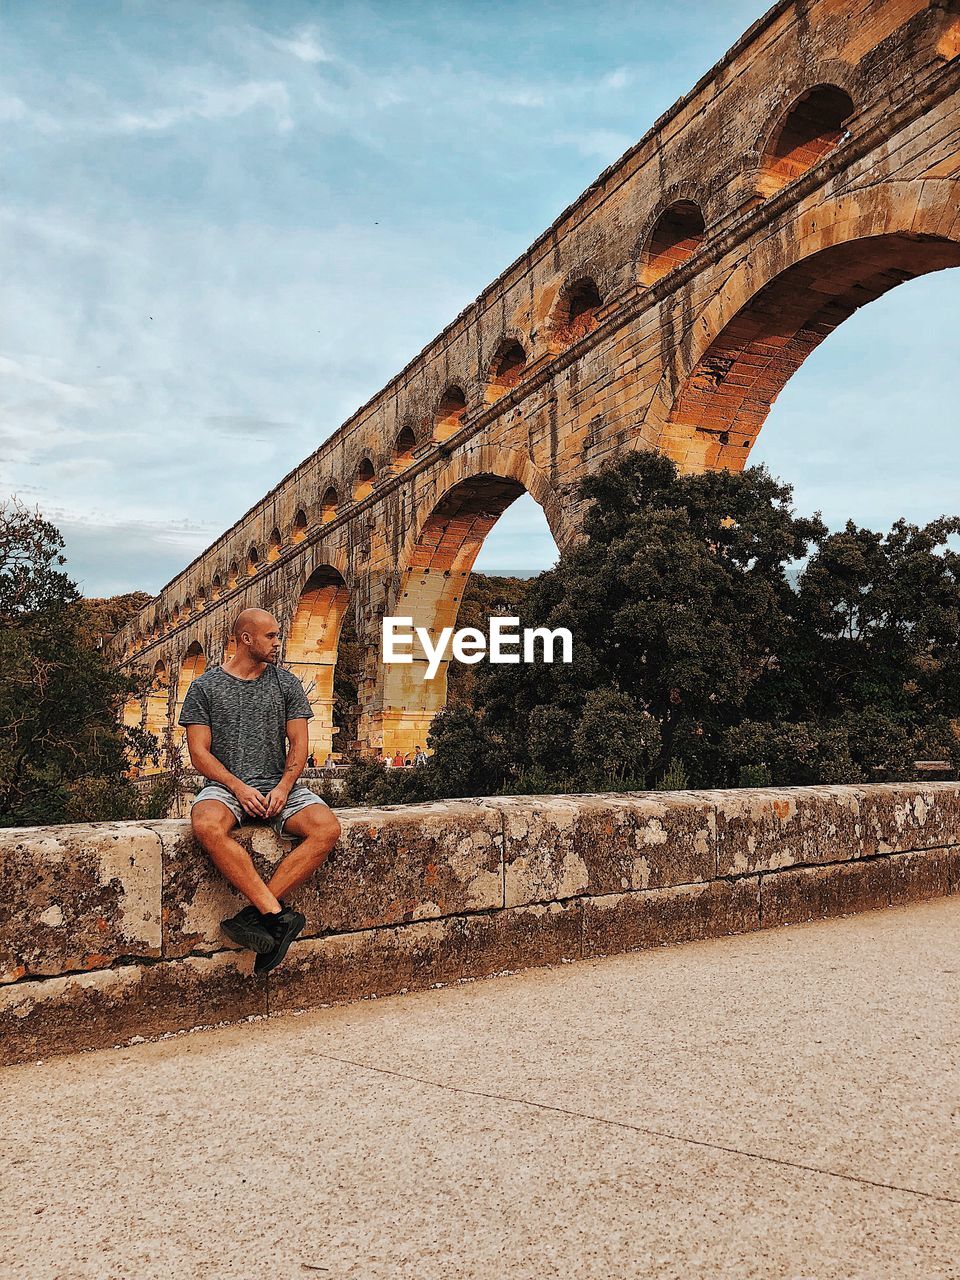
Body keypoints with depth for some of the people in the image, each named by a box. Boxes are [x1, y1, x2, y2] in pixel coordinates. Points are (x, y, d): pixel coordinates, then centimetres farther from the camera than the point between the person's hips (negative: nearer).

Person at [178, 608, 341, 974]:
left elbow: (299, 744, 7)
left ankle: (255, 913, -28)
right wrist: (239, 787, -15)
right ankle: (278, 915, -35)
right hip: (225, 784, -2)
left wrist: (283, 787, -11)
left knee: (327, 829, -27)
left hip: (279, 783, 2)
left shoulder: (286, 683, 12)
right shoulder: (205, 686, 6)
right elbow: (199, 752, 0)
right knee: (207, 826, -38)